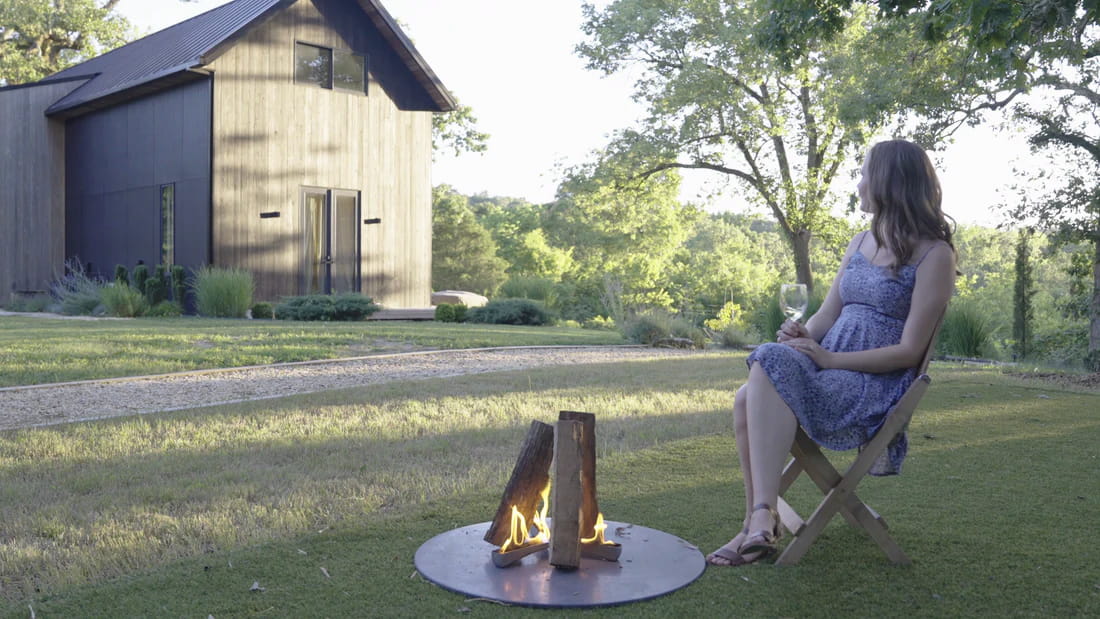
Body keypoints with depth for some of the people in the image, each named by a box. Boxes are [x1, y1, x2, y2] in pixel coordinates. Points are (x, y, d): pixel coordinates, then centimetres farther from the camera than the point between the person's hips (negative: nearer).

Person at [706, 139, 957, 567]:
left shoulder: (934, 255, -4)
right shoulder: (861, 243, 19)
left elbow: (909, 351, -10)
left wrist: (829, 358, -17)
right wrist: (802, 336, -6)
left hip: (877, 385, -6)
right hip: (828, 368, 7)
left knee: (769, 370, -33)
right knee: (747, 397, -24)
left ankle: (762, 516, -34)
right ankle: (758, 525, -22)